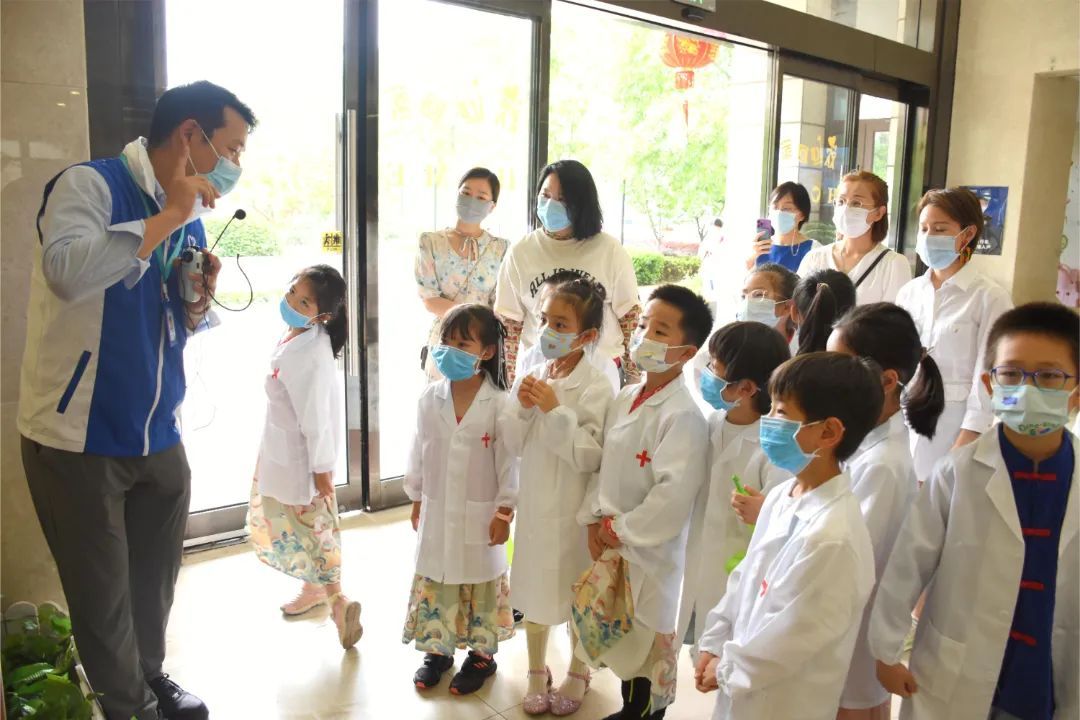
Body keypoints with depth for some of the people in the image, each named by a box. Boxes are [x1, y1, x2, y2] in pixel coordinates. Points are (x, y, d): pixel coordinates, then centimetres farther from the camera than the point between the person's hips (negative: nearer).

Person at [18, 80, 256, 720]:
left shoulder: (191, 220, 10)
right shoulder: (89, 185, -13)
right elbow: (68, 273, -34)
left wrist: (200, 302, -3)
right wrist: (166, 218, -25)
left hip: (159, 437, 7)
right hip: (80, 439, -6)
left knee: (156, 580, 19)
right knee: (104, 596, 7)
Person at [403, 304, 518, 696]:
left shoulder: (499, 403, -14)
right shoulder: (430, 397, -3)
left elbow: (509, 462, -10)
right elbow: (419, 453, 6)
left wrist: (504, 511, -9)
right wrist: (416, 499, 9)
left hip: (480, 515, -3)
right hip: (437, 513, 4)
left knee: (480, 584, 10)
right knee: (434, 582, 14)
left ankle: (481, 654, 30)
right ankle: (437, 650, 33)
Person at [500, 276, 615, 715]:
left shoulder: (596, 388, -17)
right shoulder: (531, 377, -1)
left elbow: (590, 456, -22)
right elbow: (513, 445, 2)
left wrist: (555, 410, -26)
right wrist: (522, 408, -16)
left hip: (573, 509, -5)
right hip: (534, 502, 5)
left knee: (578, 591, 14)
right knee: (533, 586, 18)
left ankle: (577, 675, 39)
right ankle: (537, 674, 40)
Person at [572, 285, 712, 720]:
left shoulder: (682, 415, -22)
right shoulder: (625, 399, 4)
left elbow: (674, 495, -27)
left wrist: (620, 530, -17)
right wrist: (596, 519, 0)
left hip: (652, 550, -8)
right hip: (612, 544, 8)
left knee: (651, 642, 9)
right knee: (618, 635, 22)